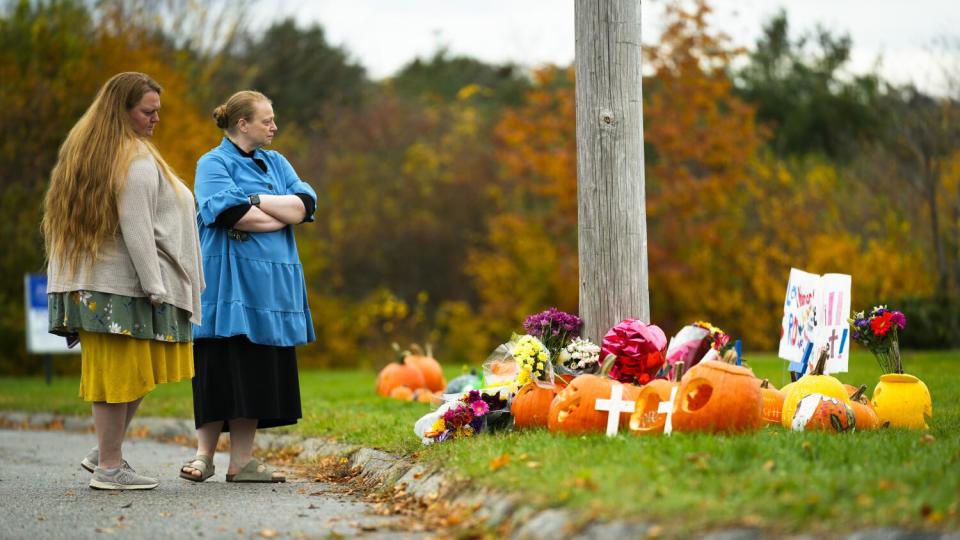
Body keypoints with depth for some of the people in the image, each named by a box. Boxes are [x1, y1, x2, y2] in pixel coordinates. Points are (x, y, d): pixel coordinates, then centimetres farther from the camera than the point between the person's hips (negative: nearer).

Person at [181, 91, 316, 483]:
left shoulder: (276, 163, 17)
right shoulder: (214, 163, -2)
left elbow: (306, 204, 2)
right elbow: (229, 212, -19)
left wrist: (258, 203, -10)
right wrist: (283, 215, -8)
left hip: (271, 283, 6)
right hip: (230, 280, -6)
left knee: (257, 373, 4)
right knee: (221, 369, -7)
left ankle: (242, 460, 6)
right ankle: (204, 454, 0)